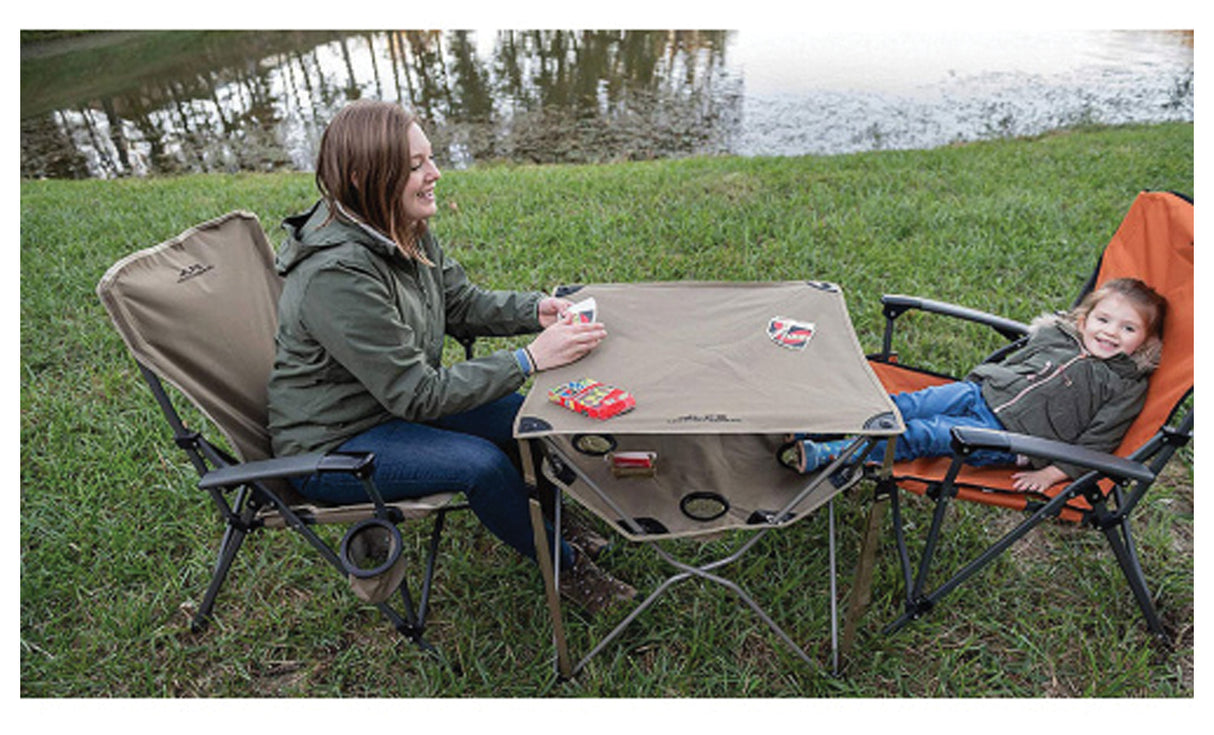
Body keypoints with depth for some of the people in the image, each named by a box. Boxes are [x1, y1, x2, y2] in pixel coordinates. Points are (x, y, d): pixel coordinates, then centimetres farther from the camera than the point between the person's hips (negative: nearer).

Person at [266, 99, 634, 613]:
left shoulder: (404, 232, -6)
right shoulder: (335, 275, -32)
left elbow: (464, 304, 5)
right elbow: (418, 394, -30)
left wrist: (537, 310, -13)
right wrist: (531, 359, -31)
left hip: (396, 403, 8)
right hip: (330, 447, -8)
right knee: (482, 464, -24)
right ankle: (565, 567, 2)